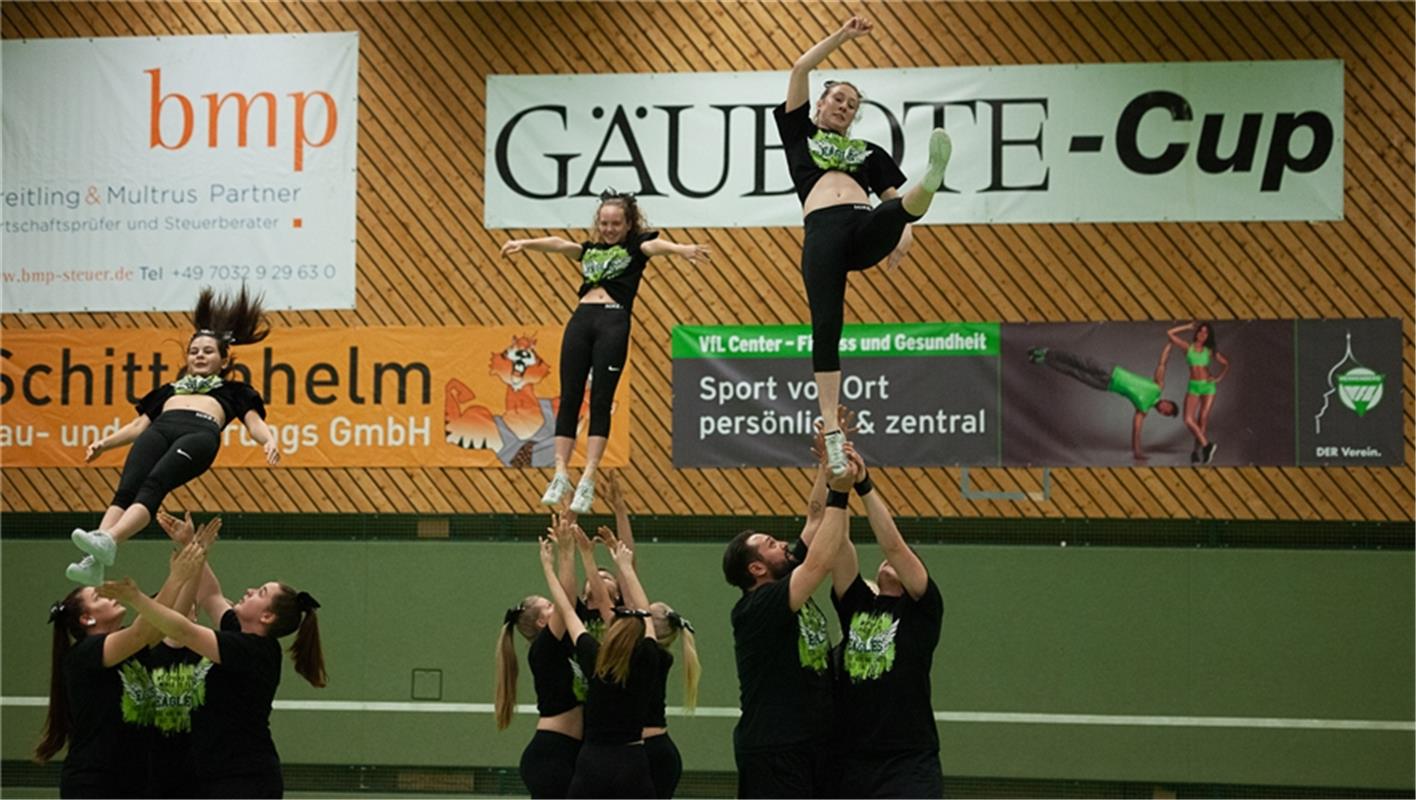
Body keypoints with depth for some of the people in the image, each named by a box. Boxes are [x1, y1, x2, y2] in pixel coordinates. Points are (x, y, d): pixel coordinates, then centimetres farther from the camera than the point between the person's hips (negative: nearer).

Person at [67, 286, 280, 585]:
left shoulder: (234, 390, 34)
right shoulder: (170, 389, 42)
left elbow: (254, 421, 18)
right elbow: (141, 424, 31)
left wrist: (269, 441, -4)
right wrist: (106, 443, 16)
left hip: (201, 431, -3)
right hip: (161, 427, 3)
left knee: (153, 485, -33)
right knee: (126, 489, -28)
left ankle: (107, 542, -57)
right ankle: (94, 561, -49)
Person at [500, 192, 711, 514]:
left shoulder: (636, 246, 10)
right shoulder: (590, 249, 21)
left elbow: (655, 245, -11)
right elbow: (559, 244, 7)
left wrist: (681, 249, -32)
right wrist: (525, 243, -10)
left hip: (614, 322, -4)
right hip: (581, 319, 4)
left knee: (601, 401, -8)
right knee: (569, 398, -2)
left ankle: (588, 479, -11)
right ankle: (561, 474, -2)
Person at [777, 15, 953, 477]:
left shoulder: (868, 152, 30)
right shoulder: (799, 135, 25)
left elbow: (893, 195, 21)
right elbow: (800, 70, 19)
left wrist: (905, 228, -1)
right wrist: (844, 36, 20)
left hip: (867, 230, 2)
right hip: (822, 231, -2)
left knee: (902, 207, -33)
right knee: (825, 327, -12)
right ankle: (831, 430, -12)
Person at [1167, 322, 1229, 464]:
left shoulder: (1209, 351, 7)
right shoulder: (1188, 348, 6)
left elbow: (1225, 364, 16)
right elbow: (1170, 333, 1)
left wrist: (1219, 378, 3)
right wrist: (1188, 326, 6)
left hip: (1208, 386, 0)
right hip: (1193, 387, 0)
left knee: (1203, 420, -5)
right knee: (1189, 420, -15)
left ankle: (1197, 451, -1)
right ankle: (1206, 445, -6)